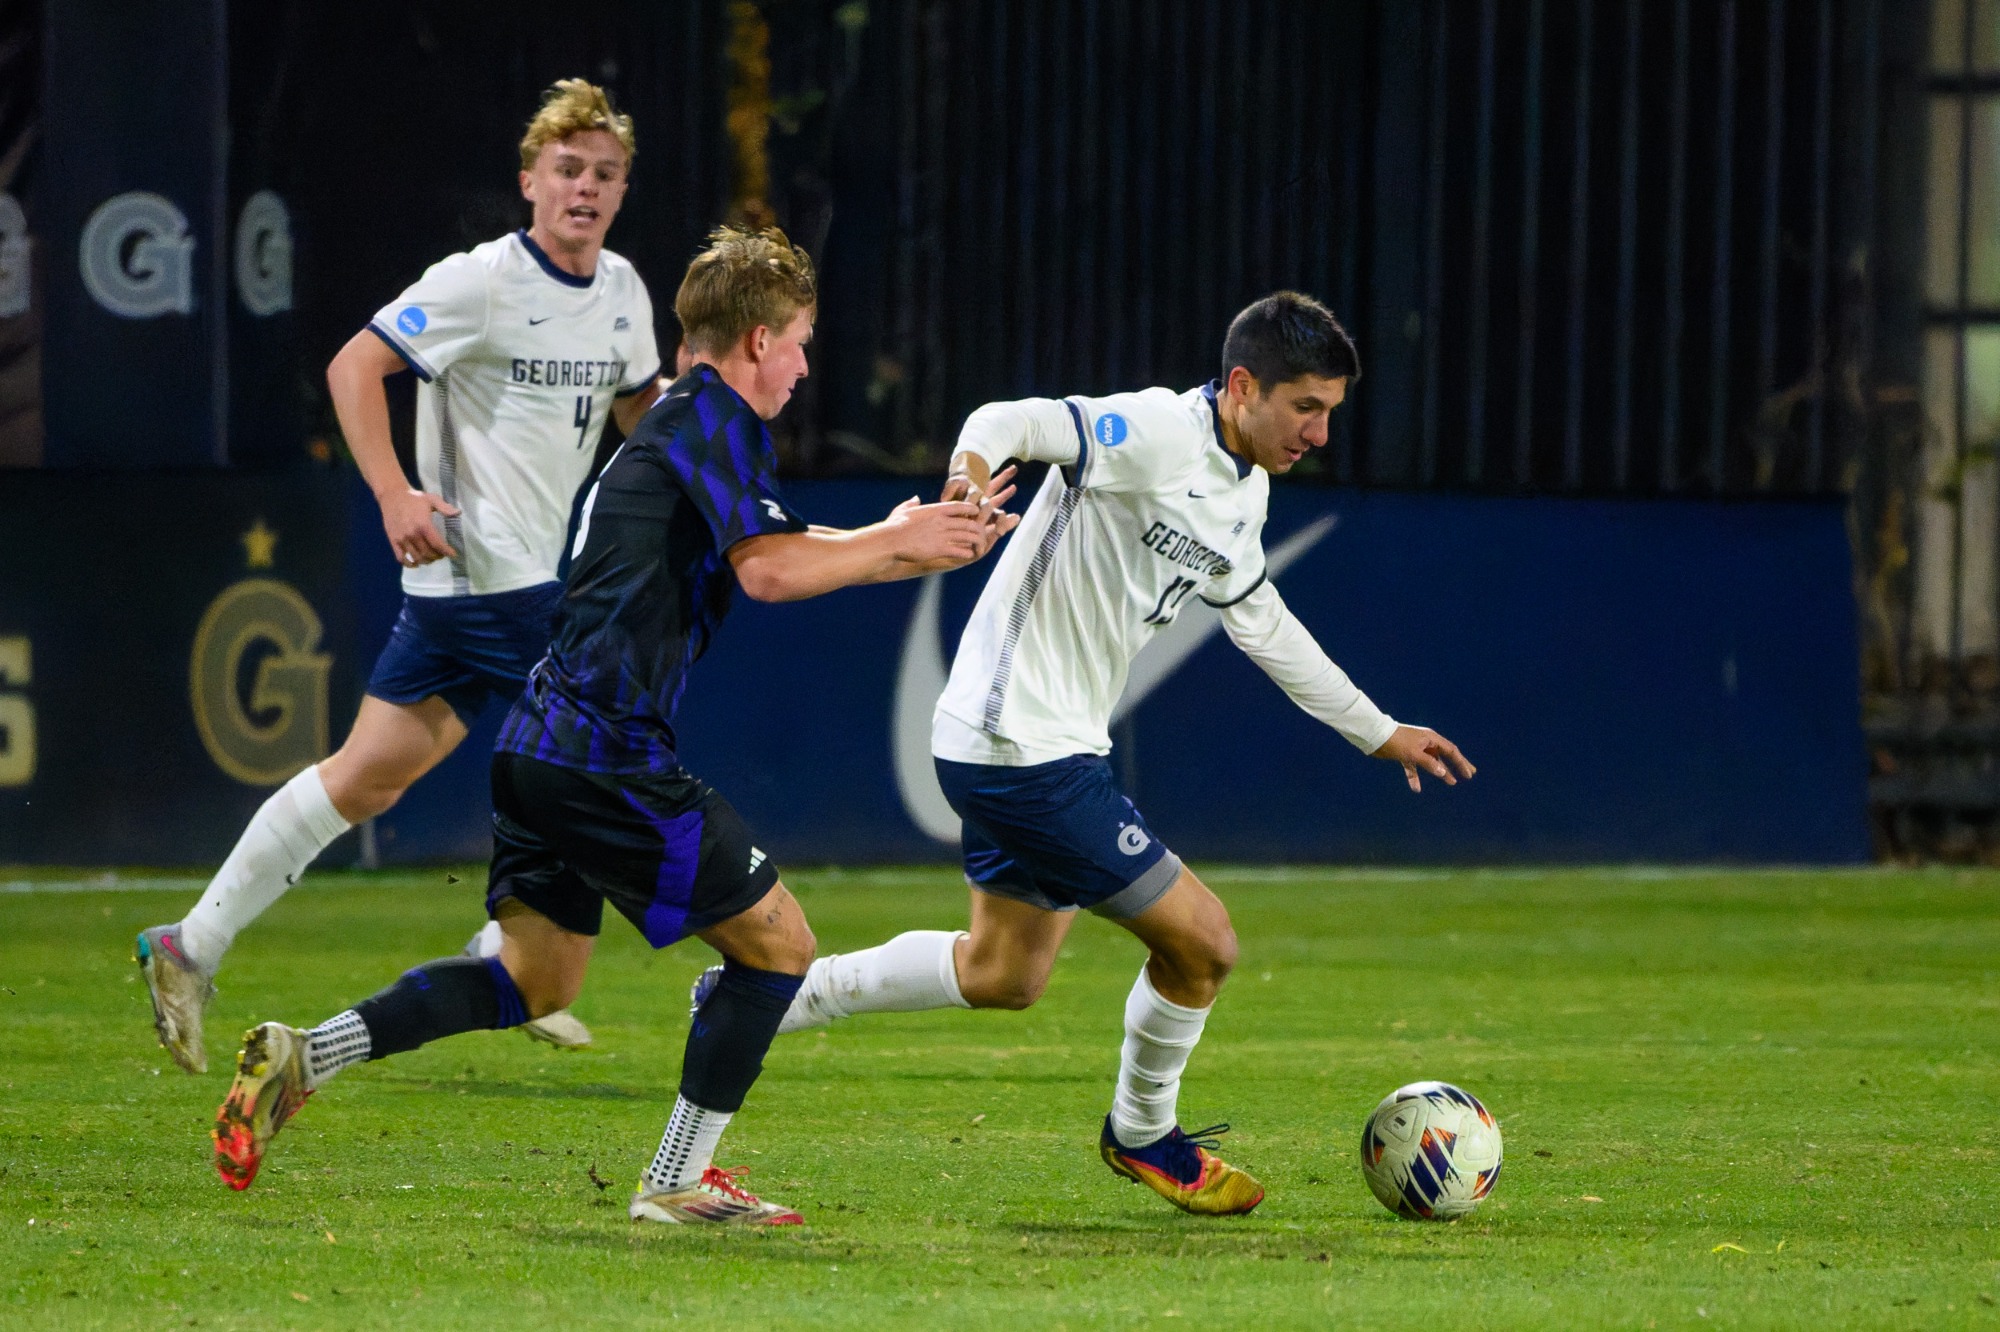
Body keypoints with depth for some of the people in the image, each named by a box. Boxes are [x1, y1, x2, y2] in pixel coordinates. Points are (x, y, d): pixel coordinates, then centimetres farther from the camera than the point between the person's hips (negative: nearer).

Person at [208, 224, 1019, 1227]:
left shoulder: (670, 426, 23)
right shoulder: (714, 418, -7)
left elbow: (776, 559, 30)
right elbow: (770, 569, -19)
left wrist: (925, 541, 29)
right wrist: (894, 542, -6)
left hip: (544, 741, 10)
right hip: (609, 755, -10)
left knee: (538, 977, 14)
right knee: (775, 943, 2)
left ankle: (301, 1057, 2)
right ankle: (678, 1182, 4)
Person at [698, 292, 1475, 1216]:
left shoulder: (1245, 489, 11)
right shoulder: (1154, 434, -19)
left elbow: (1259, 622, 25)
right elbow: (1018, 422, -31)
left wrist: (1377, 731, 31)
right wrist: (974, 467, -55)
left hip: (1037, 744, 10)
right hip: (1022, 747, -10)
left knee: (1003, 975, 20)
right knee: (1200, 942, -3)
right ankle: (1142, 1135, 21)